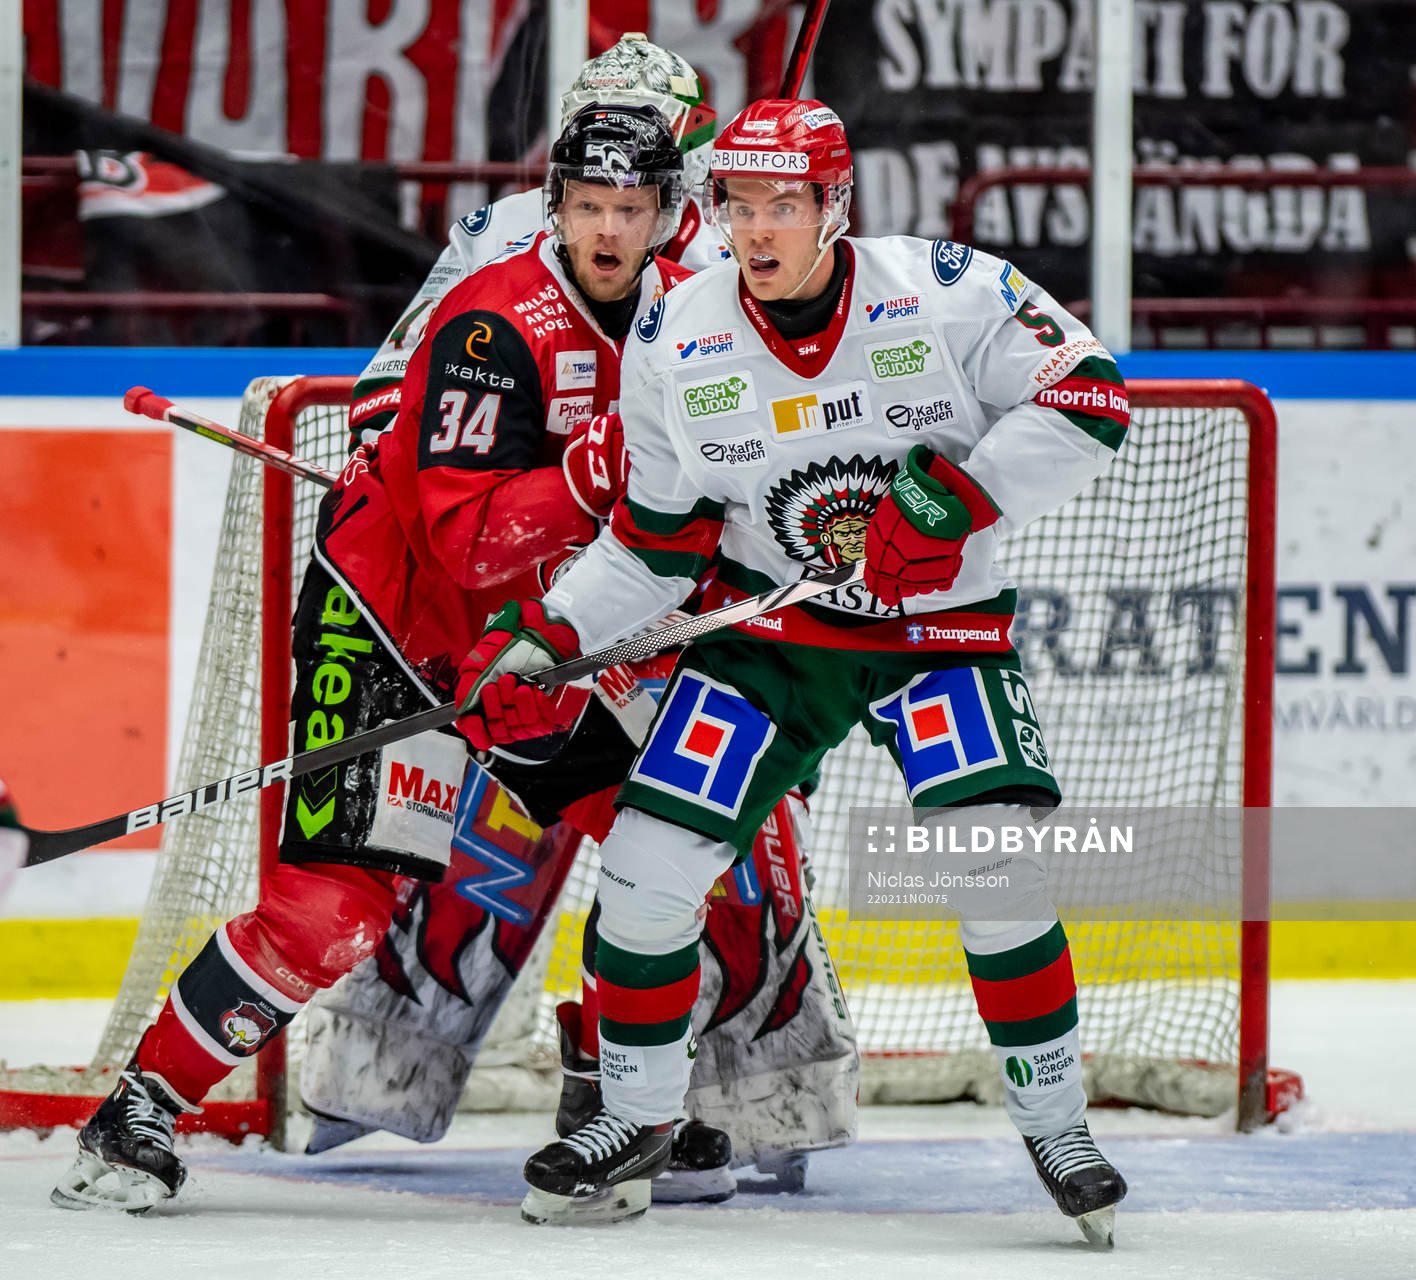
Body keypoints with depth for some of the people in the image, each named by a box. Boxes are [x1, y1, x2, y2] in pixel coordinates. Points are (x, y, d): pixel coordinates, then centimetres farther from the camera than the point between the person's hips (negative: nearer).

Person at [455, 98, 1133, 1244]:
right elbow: (657, 540, 3)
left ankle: (1055, 1123, -2)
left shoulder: (948, 292, -17)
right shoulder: (676, 341, -7)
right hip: (767, 624, 3)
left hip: (940, 622, -3)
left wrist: (952, 499, -30)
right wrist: (540, 643, -7)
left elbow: (1090, 400, -20)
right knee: (651, 859, -8)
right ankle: (636, 1121, 13)